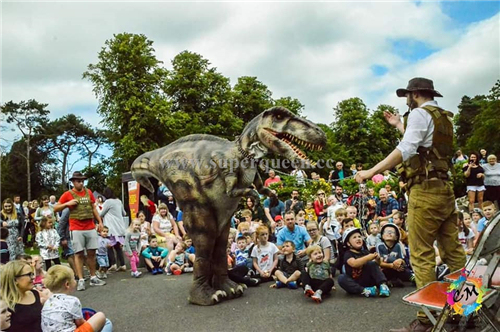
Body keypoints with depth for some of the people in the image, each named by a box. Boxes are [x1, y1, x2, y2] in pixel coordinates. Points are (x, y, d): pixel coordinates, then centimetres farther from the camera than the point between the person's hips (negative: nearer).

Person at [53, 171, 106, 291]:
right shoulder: (68, 194, -1)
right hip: (77, 229, -3)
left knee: (92, 253, 7)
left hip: (91, 228, 4)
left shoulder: (88, 192, 10)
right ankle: (81, 280, 4)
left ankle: (93, 278, 17)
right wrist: (67, 203, -13)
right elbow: (55, 209, 3)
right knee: (79, 254, 0)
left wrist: (100, 221, 11)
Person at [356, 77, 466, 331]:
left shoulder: (419, 113, -7)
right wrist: (399, 126, 37)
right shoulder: (445, 117, 20)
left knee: (422, 256, -5)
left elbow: (406, 150, -22)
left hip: (425, 190, -9)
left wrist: (371, 171, -26)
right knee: (453, 251, 12)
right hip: (444, 188, 9)